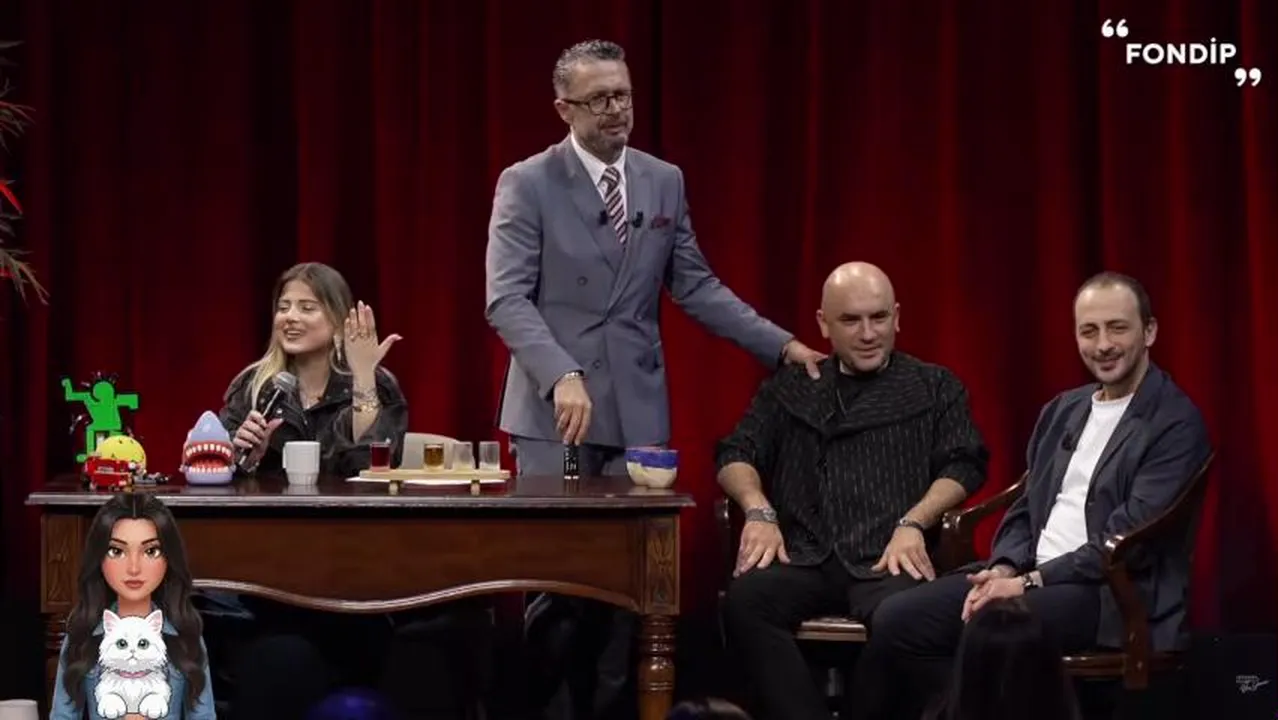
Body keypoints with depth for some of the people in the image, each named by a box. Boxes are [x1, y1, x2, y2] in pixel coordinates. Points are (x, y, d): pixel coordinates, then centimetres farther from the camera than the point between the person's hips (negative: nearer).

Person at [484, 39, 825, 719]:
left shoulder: (665, 181, 10)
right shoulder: (527, 183, -4)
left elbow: (695, 288, 11)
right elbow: (507, 299, -11)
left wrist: (780, 344, 1)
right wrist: (562, 376, -25)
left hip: (637, 408, 3)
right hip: (555, 407, -3)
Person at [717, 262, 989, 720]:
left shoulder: (934, 387, 19)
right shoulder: (789, 388, 23)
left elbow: (964, 464, 8)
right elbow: (736, 455, 16)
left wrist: (913, 523, -11)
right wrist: (759, 509, -6)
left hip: (887, 559, -2)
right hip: (805, 557, 2)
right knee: (744, 601, -32)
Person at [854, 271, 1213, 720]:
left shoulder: (1176, 422, -7)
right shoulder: (1062, 410, 17)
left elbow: (1128, 539, -15)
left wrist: (1032, 582, -17)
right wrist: (1005, 569, -3)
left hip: (1113, 592, -7)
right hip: (1031, 573, 7)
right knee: (897, 619, -13)